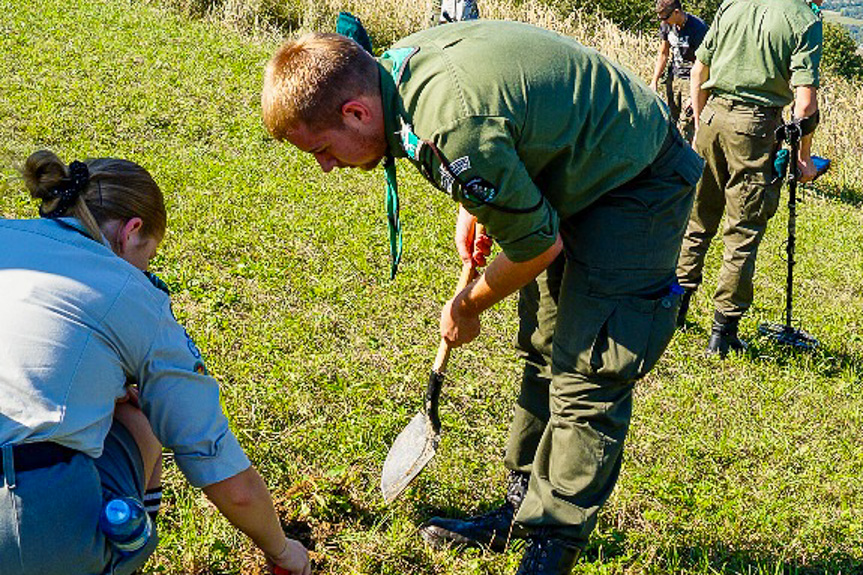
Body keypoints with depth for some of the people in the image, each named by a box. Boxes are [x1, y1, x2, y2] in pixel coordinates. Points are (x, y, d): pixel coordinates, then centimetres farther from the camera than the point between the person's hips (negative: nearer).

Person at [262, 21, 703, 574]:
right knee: (544, 351, 14)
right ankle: (525, 506, 26)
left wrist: (467, 307, -5)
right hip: (577, 171, 10)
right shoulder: (394, 64, -9)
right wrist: (472, 208, 7)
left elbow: (538, 246, -23)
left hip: (639, 189, -10)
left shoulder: (452, 129, -37)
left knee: (585, 375, -12)